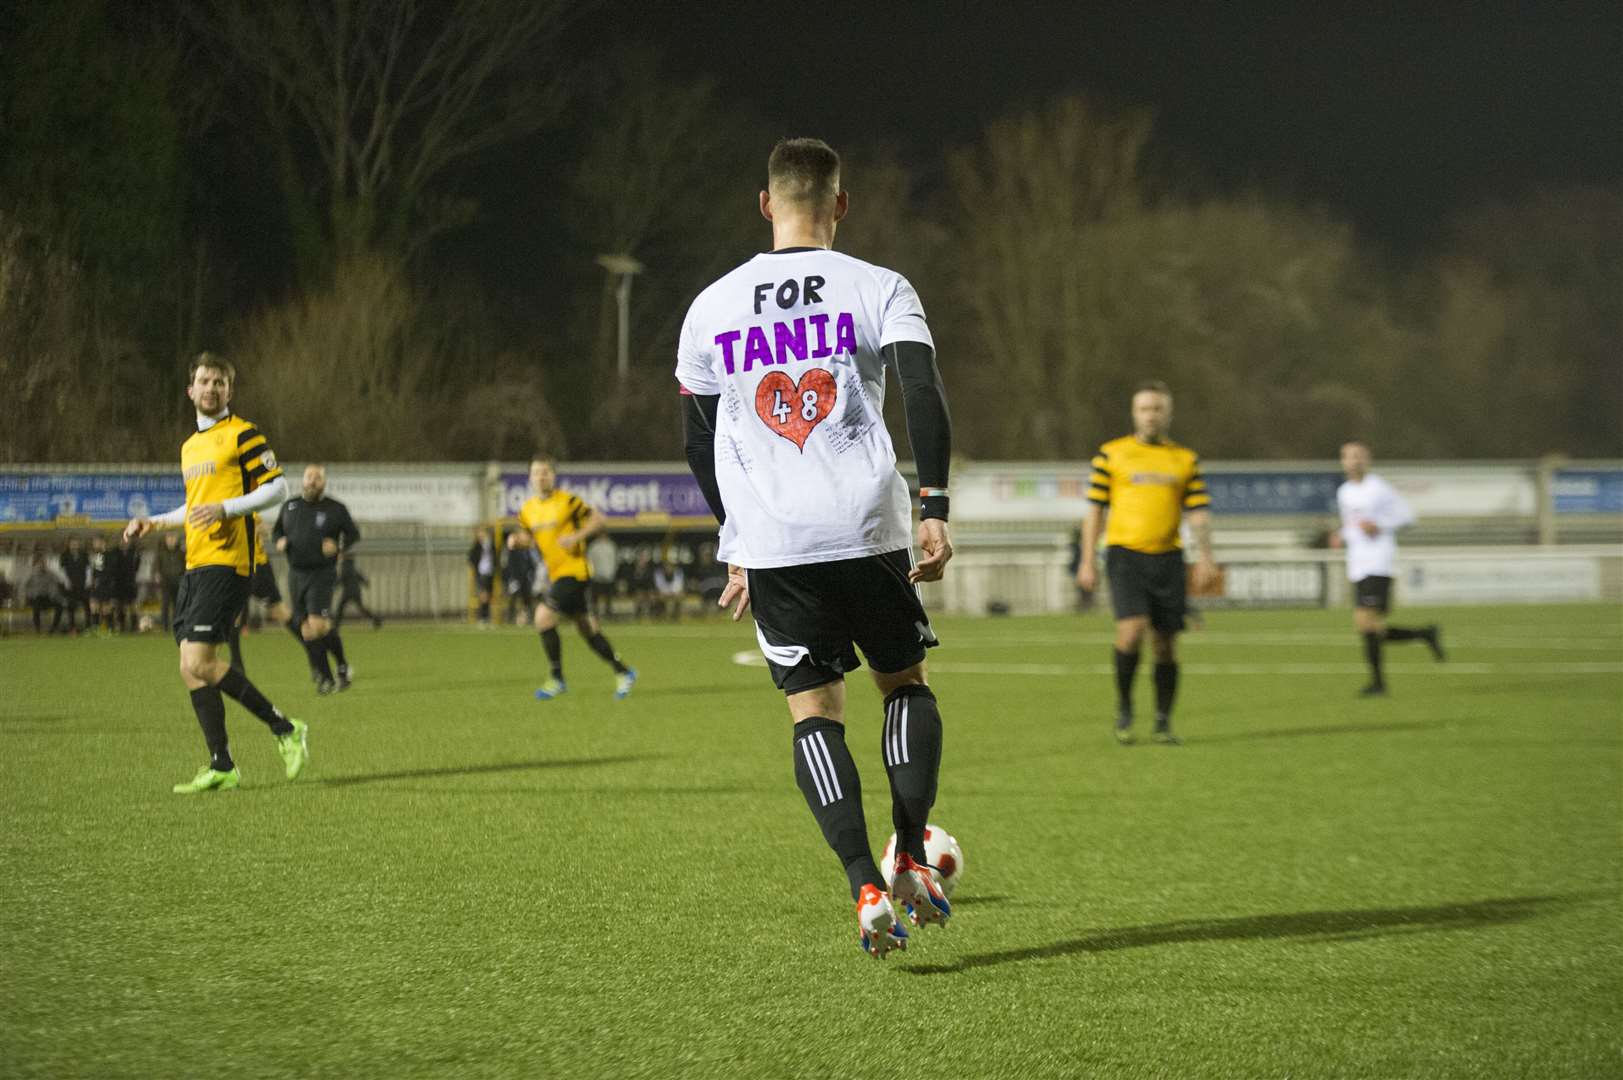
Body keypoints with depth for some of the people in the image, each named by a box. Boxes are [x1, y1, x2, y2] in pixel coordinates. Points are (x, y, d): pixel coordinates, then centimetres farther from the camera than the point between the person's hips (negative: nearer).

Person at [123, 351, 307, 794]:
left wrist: (225, 509, -19)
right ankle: (221, 767, 6)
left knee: (197, 661, -17)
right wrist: (154, 523, 21)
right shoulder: (190, 446, 22)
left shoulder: (243, 435, -4)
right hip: (194, 565, 9)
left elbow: (277, 487, -10)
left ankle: (285, 728, -7)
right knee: (190, 667, 3)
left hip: (226, 562, -9)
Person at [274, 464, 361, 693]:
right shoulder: (290, 506, 9)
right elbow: (277, 530, 21)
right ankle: (325, 678, 13)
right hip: (296, 575, 4)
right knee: (306, 630, 2)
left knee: (318, 625, -20)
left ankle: (342, 665, 2)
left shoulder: (336, 509, -2)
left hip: (322, 574, -4)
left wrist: (338, 546, -11)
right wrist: (280, 541, -1)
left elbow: (354, 534, 8)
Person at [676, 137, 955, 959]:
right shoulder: (879, 289, 1)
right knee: (906, 684, 18)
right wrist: (934, 509, -12)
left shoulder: (712, 307, 9)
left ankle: (867, 890, -10)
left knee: (813, 712, 5)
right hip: (868, 528, -1)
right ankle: (910, 862, 5)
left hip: (769, 543, 1)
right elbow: (924, 392, -13)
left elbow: (698, 443, 14)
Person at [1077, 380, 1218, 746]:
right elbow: (1095, 510, 7)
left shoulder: (1186, 459, 11)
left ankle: (1163, 722, 14)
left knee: (1166, 643, 2)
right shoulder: (1111, 454, 6)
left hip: (1167, 557, 2)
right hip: (1125, 553, -2)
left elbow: (1198, 511, 8)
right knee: (1132, 629, -19)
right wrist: (1088, 561, 2)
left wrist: (1205, 555, -7)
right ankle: (1124, 708, 1)